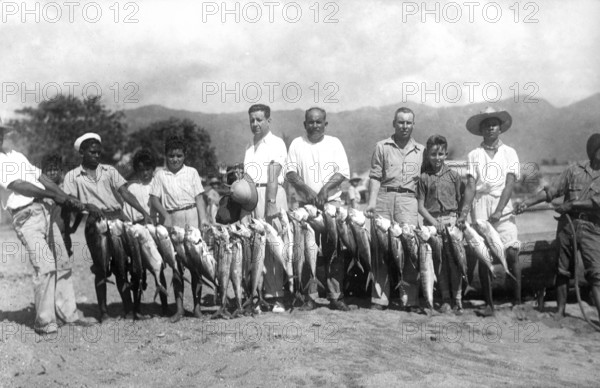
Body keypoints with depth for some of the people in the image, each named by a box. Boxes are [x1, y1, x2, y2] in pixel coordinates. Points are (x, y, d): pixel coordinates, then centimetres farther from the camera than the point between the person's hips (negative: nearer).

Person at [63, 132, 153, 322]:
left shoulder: (109, 171, 14)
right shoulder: (73, 176, 9)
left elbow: (125, 193, 4)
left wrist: (144, 212, -8)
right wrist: (87, 206, -23)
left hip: (117, 218, 2)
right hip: (96, 222, -2)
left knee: (121, 265, 2)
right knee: (101, 267, -2)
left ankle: (129, 309, 5)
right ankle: (103, 312, 6)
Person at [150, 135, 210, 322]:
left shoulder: (191, 172, 8)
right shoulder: (160, 175, 8)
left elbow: (199, 197, 4)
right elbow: (154, 199, 3)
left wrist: (203, 219, -6)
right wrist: (165, 215, -12)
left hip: (192, 217, 0)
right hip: (172, 220, 0)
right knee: (176, 264, 2)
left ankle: (197, 305, 9)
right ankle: (179, 308, 7)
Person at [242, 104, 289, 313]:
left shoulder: (276, 143, 2)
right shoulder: (249, 146, 23)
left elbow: (273, 176, -10)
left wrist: (271, 202, -18)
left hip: (269, 194, -6)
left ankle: (278, 295, -6)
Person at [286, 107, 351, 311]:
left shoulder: (334, 143, 11)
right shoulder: (297, 144, 10)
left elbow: (344, 172, 3)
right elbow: (290, 173, 1)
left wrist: (325, 188, -12)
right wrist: (307, 189, -14)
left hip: (332, 202, 0)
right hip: (306, 203, 0)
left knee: (335, 251, -3)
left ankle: (335, 296, 1)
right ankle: (310, 297, 2)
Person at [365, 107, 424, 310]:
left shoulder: (421, 151, 19)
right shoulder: (382, 147, 14)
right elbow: (375, 177, 8)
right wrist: (371, 202, -5)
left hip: (408, 200, 1)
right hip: (384, 198, 0)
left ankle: (410, 299, -4)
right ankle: (379, 298, 2)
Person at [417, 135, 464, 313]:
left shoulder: (454, 175, 9)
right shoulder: (424, 178, 6)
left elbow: (460, 201, 9)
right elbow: (420, 206, 4)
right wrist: (434, 222, -7)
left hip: (451, 220, 0)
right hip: (432, 221, 0)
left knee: (454, 259, -7)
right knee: (439, 259, 0)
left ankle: (458, 298, 0)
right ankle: (445, 299, 7)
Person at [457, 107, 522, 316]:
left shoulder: (509, 152, 10)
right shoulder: (474, 155, 11)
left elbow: (509, 183, -1)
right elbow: (471, 185, 3)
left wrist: (499, 211, -14)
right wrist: (464, 212, -11)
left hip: (504, 207, 0)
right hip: (480, 207, 0)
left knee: (512, 253, -7)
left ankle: (518, 300, 6)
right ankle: (489, 304, 5)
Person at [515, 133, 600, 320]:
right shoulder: (575, 170, 6)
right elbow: (550, 191, 6)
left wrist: (572, 204, -14)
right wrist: (528, 202, -1)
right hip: (567, 224, 2)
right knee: (563, 270, 8)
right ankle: (560, 309, 20)